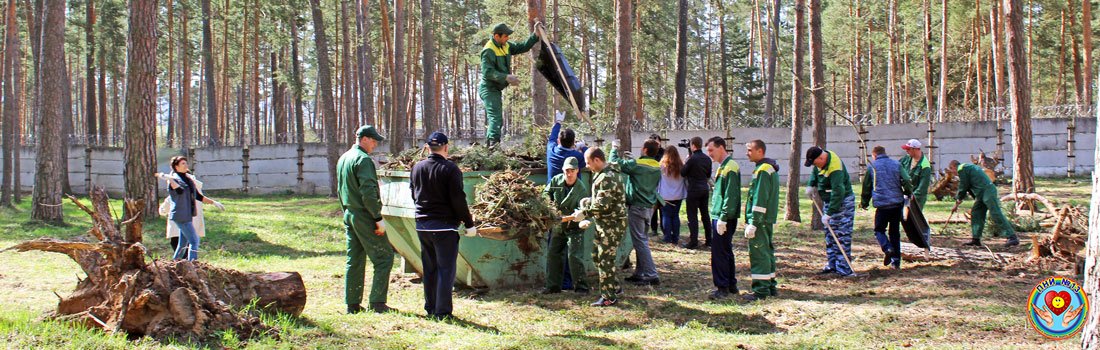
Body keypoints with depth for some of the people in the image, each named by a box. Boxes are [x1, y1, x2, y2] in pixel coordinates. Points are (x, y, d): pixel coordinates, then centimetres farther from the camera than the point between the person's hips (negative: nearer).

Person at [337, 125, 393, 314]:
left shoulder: (343, 159, 15)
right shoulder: (363, 159, -15)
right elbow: (368, 192, -22)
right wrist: (378, 218, -19)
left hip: (349, 215, 9)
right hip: (364, 216, -9)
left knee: (354, 261, 12)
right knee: (384, 257, -3)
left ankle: (352, 304, 13)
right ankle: (377, 302, -6)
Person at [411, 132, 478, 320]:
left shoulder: (417, 168, 5)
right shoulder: (450, 169, -13)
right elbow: (458, 199, -14)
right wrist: (469, 223, -7)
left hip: (422, 225, 6)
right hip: (444, 226, -6)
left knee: (429, 269, 15)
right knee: (446, 269, -1)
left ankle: (430, 308, 21)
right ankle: (443, 311, -3)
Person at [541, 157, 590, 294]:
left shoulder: (581, 189, -19)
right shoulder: (556, 180, -6)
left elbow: (583, 206, -32)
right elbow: (546, 192, 11)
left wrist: (580, 213, -54)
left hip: (574, 227, -6)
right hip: (558, 225, 6)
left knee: (574, 256, -11)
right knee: (552, 254, 9)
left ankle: (581, 286, -1)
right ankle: (553, 285, 20)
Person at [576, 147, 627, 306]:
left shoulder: (607, 178, -21)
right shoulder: (601, 175, 14)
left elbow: (602, 205, -27)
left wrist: (584, 213, -19)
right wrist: (590, 220, 17)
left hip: (612, 225, -10)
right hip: (604, 224, 10)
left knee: (605, 259, -5)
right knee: (597, 256, 17)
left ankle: (609, 297, 2)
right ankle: (614, 286, 29)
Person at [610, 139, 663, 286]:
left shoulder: (637, 164, -15)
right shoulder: (657, 167, 7)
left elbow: (615, 162, -9)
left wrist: (614, 148, 8)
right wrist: (629, 160, 18)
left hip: (637, 207, -7)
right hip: (649, 207, 8)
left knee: (640, 242, -6)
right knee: (642, 240, 15)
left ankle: (652, 276, -10)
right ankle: (639, 273, 20)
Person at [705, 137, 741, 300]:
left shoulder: (730, 168, -16)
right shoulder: (723, 166, 15)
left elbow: (730, 196, -21)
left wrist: (723, 218, -22)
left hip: (724, 217, -10)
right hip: (720, 216, 10)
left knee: (719, 252, -7)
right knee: (726, 251, 15)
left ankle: (722, 288, -2)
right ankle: (731, 285, 22)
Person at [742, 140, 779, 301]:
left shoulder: (762, 171, -16)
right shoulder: (771, 168, 16)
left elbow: (760, 200, -22)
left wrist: (753, 223, -22)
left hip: (760, 220, -10)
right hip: (768, 219, 10)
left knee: (758, 253, -7)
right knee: (767, 252, 15)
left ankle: (761, 290, -6)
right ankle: (770, 286, 22)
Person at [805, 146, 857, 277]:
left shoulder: (835, 169, -31)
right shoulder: (822, 159, -2)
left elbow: (838, 192, -35)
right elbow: (815, 171, 22)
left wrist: (829, 213, -36)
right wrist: (811, 185, 6)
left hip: (842, 203, -10)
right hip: (829, 201, 10)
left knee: (842, 237, -10)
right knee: (830, 234, 13)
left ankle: (843, 269, -10)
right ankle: (832, 265, 21)